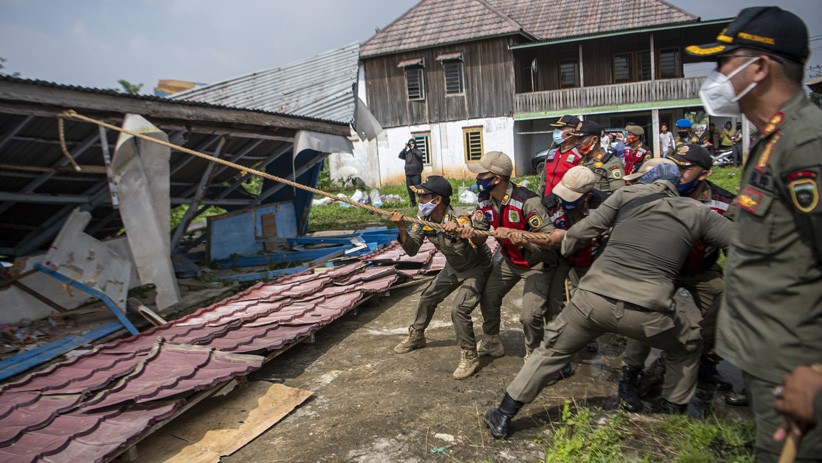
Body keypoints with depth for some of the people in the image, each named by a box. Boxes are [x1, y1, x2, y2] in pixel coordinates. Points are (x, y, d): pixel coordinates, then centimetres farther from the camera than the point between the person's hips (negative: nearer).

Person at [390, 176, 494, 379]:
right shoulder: (424, 219, -14)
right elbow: (412, 249, -14)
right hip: (453, 267, 8)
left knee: (459, 310, -21)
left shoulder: (459, 219, -35)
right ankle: (416, 336, 39)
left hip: (476, 269, -7)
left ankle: (470, 358, -2)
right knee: (427, 298, 14)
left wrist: (459, 231, -61)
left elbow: (472, 254, -45)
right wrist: (402, 228, -31)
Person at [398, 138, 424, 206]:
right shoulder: (407, 153, 16)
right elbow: (400, 156, 2)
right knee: (409, 189, 8)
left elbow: (419, 155, -18)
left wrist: (413, 149, -13)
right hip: (408, 175, 5)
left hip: (416, 175, -5)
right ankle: (413, 202, 20)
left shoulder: (418, 151, 4)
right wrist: (405, 148, -4)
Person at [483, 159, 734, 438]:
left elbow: (584, 231, 9)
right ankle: (674, 413, 40)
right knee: (687, 346, 32)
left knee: (552, 351, 18)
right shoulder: (697, 213, 13)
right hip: (647, 312, 0)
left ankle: (503, 417, 23)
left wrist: (564, 236, 29)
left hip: (594, 298, 1)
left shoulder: (628, 195, 13)